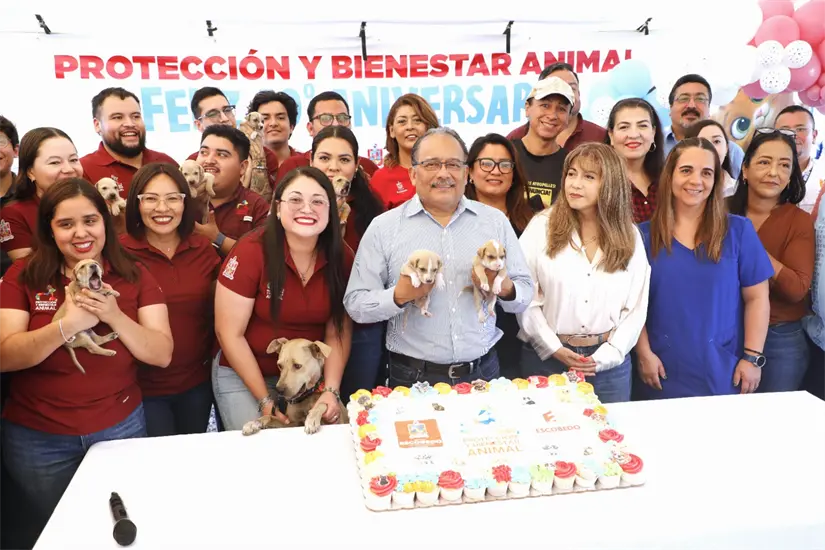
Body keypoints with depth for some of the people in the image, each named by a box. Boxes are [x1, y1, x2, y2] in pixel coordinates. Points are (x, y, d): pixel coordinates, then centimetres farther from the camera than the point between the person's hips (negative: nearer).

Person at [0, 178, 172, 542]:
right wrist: (66, 325, -29)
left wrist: (115, 317, -25)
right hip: (38, 438, 0)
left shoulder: (135, 277, -4)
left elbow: (162, 355, -10)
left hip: (121, 427, 1)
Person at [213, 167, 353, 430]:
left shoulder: (341, 257, -9)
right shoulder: (252, 252, -20)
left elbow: (339, 330, -2)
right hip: (242, 377, -3)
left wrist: (331, 390, -14)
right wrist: (266, 401, -14)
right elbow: (229, 333, -15)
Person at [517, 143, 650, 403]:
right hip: (547, 357, -1)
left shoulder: (630, 237, 3)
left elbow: (636, 308, 1)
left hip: (609, 361, 2)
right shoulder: (542, 226, -3)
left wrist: (603, 357, -8)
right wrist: (555, 349, -12)